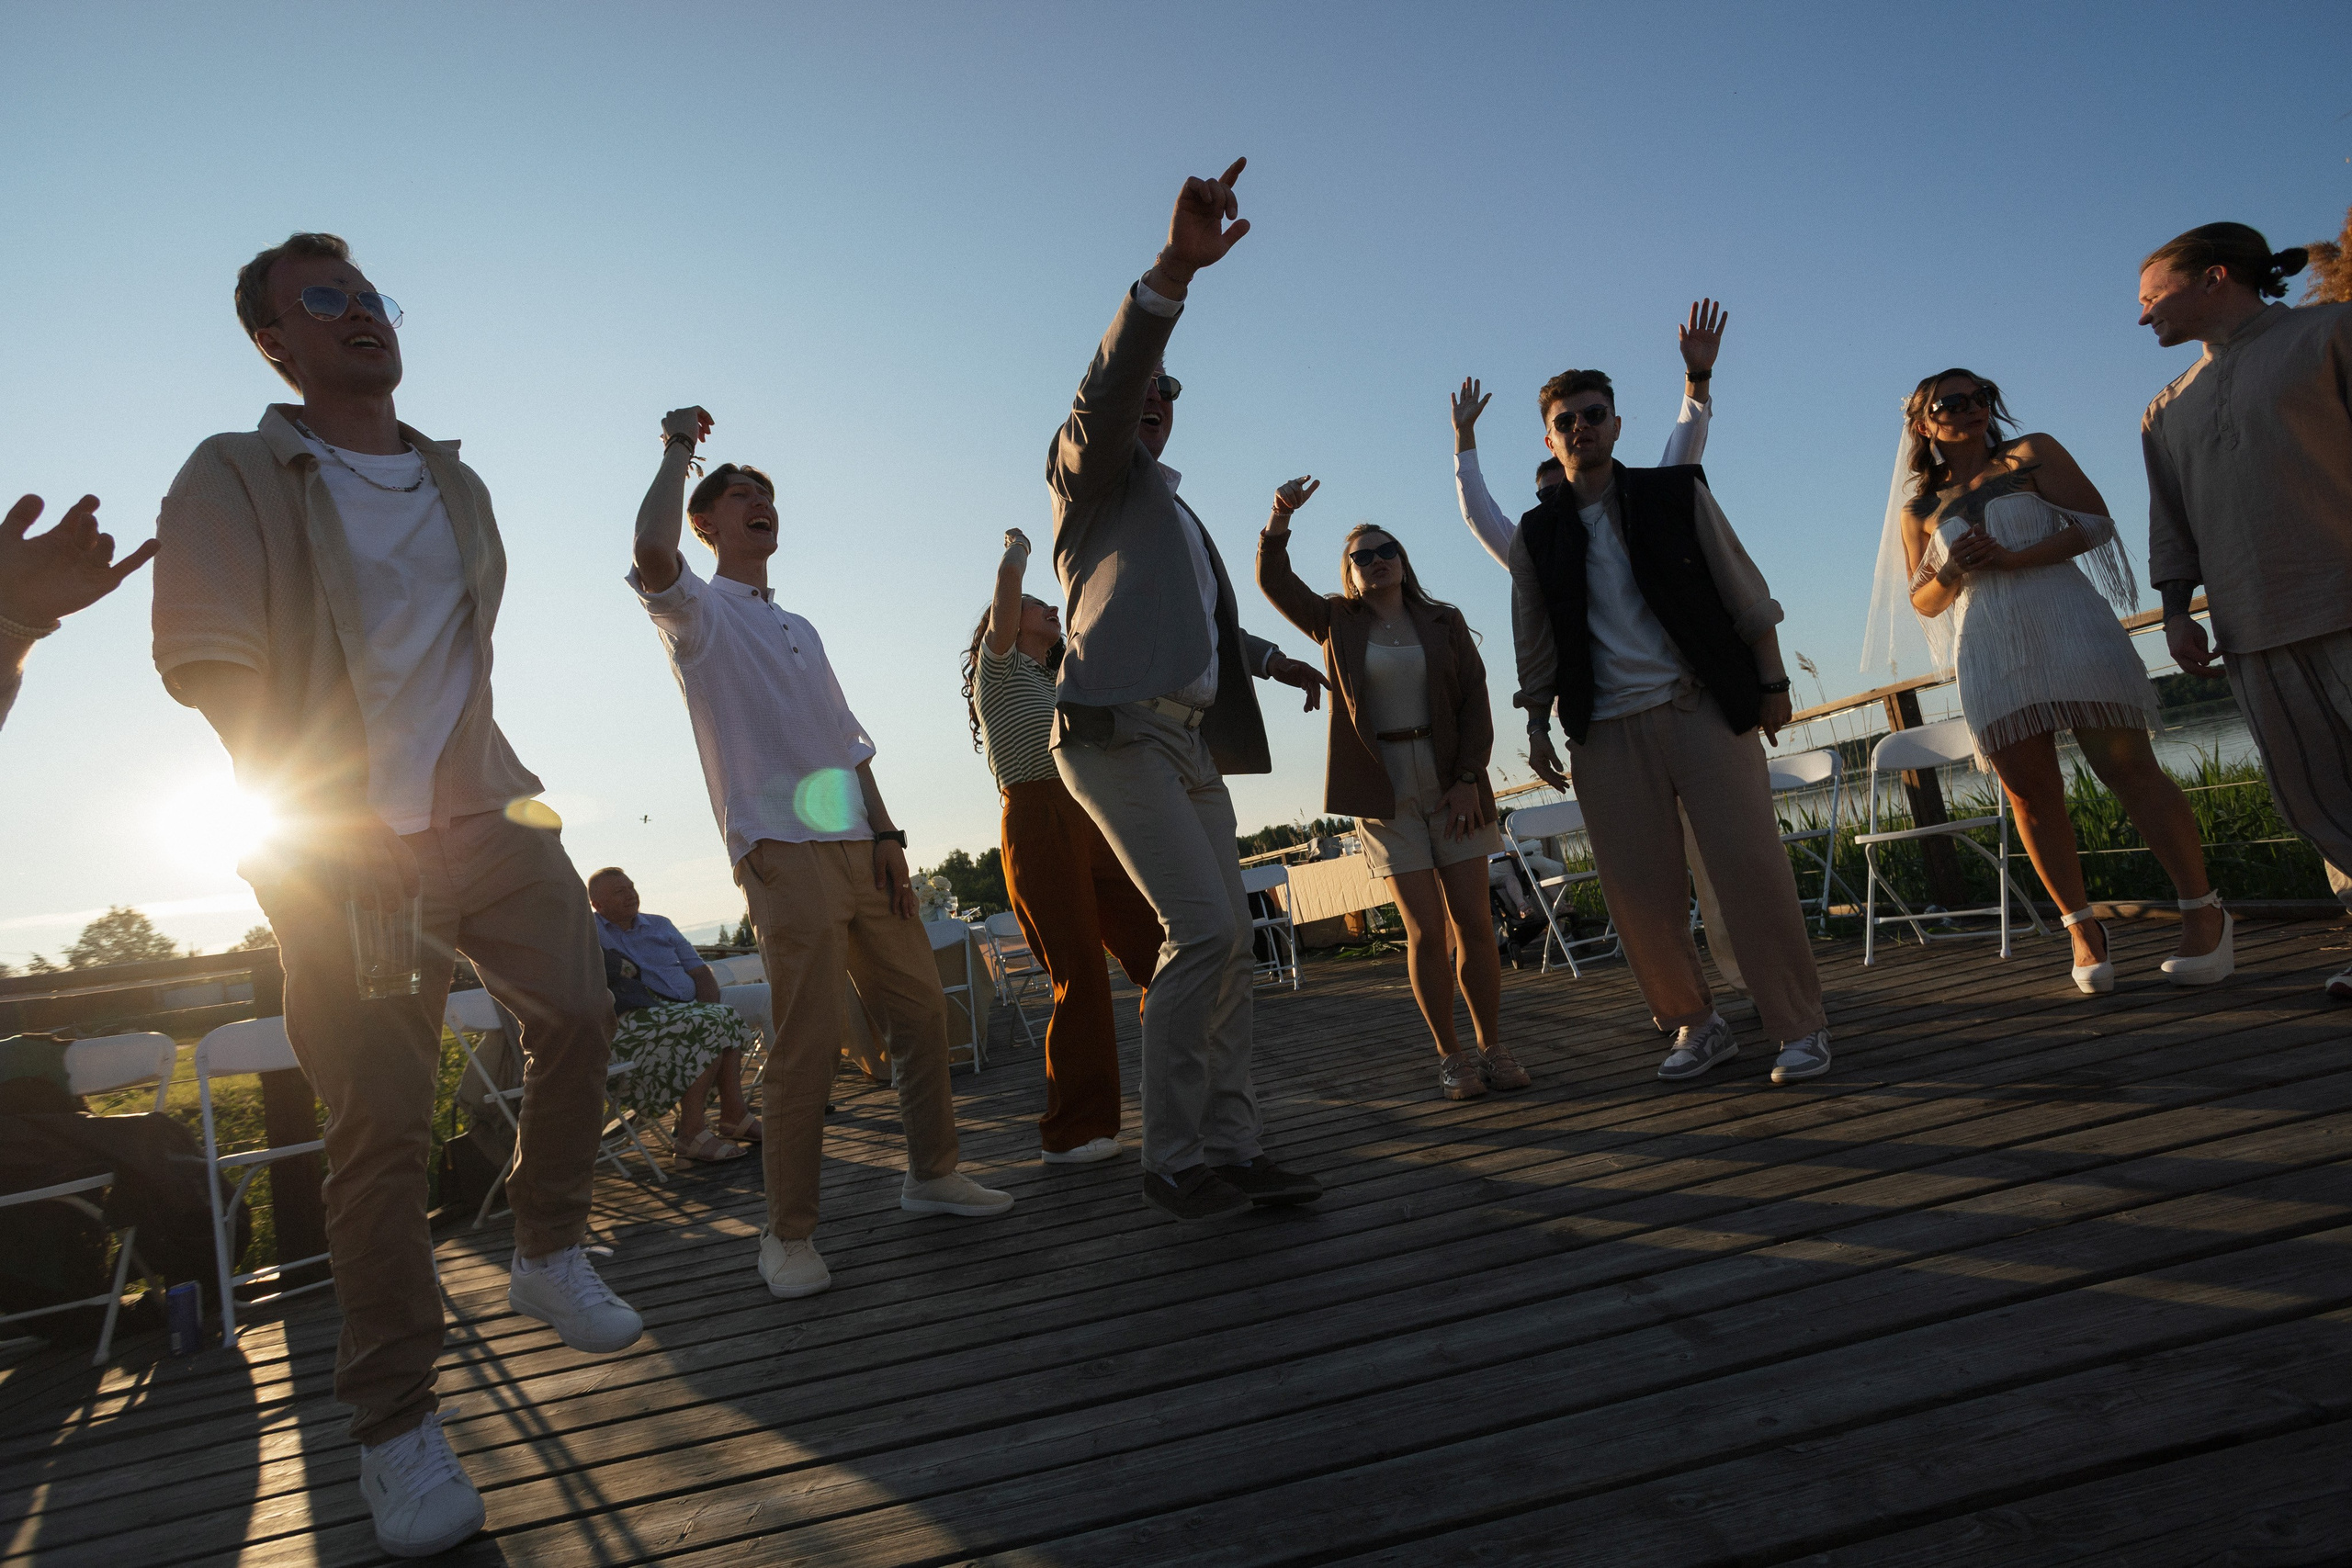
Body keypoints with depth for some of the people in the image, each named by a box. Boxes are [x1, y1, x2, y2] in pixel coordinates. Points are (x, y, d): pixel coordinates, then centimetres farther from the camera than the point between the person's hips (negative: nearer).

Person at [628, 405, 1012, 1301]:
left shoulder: (799, 629, 26)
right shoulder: (699, 611, 5)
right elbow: (651, 552, -20)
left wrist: (886, 833, 9)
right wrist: (679, 445, -5)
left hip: (859, 846, 7)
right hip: (784, 851, -7)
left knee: (920, 1008, 7)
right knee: (808, 1041, -11)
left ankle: (931, 1174, 22)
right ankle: (789, 1234, 1)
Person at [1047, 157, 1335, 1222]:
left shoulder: (1176, 512, 30)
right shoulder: (1094, 473, 4)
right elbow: (1102, 395, -19)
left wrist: (1278, 661, 45)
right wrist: (1173, 271, -33)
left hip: (1188, 740, 9)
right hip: (1118, 732, -9)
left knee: (1228, 938, 3)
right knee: (1202, 929, -18)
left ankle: (1229, 1149, 8)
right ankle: (1170, 1160, -8)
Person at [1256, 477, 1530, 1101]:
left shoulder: (1444, 622, 9)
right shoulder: (1338, 623, 8)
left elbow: (1475, 702, 3)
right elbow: (1273, 580, -4)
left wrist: (1468, 779, -8)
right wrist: (1281, 517, -19)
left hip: (1453, 785, 1)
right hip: (1385, 792, -1)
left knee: (1474, 922, 0)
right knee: (1426, 930, -3)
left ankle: (1492, 1047, 12)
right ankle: (1450, 1056, 8)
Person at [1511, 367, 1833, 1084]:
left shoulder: (1677, 494, 5)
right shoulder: (1536, 535, 9)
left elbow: (1746, 595, 7)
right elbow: (1535, 647, 14)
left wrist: (1771, 682, 3)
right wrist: (1537, 727, 10)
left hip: (1703, 705, -1)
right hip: (1607, 728, 2)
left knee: (1750, 862, -7)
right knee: (1635, 888, 0)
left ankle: (1799, 1026, 5)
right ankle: (1694, 1024, 17)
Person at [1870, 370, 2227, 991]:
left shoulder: (2031, 453, 10)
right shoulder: (1919, 508, 15)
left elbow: (2096, 522, -1)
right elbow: (1923, 602, 15)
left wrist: (2014, 559, -14)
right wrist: (1951, 572, -8)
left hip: (2067, 626, -2)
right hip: (1988, 653, 3)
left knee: (2127, 766, -8)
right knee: (2030, 793, -1)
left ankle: (2202, 911, -3)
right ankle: (2082, 925, 8)